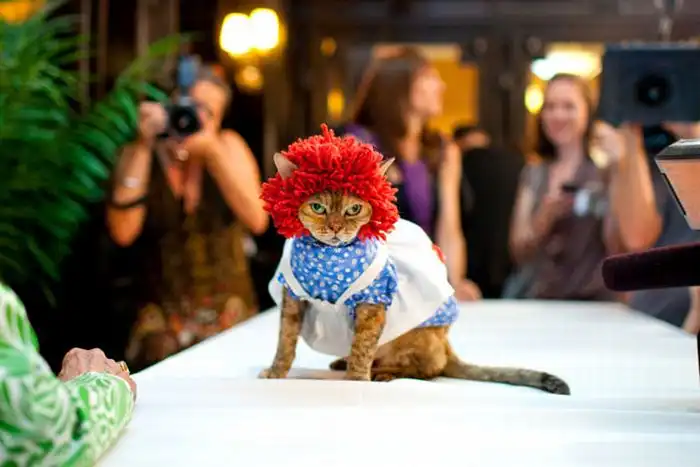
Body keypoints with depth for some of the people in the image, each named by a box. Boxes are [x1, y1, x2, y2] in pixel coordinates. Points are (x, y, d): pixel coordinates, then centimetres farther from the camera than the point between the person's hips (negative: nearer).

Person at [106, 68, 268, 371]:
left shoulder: (228, 147, 2)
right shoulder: (137, 155, 0)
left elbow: (257, 220, -12)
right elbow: (123, 232, -15)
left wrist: (213, 152, -17)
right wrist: (143, 148, -15)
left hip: (229, 313, 1)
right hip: (162, 318, -1)